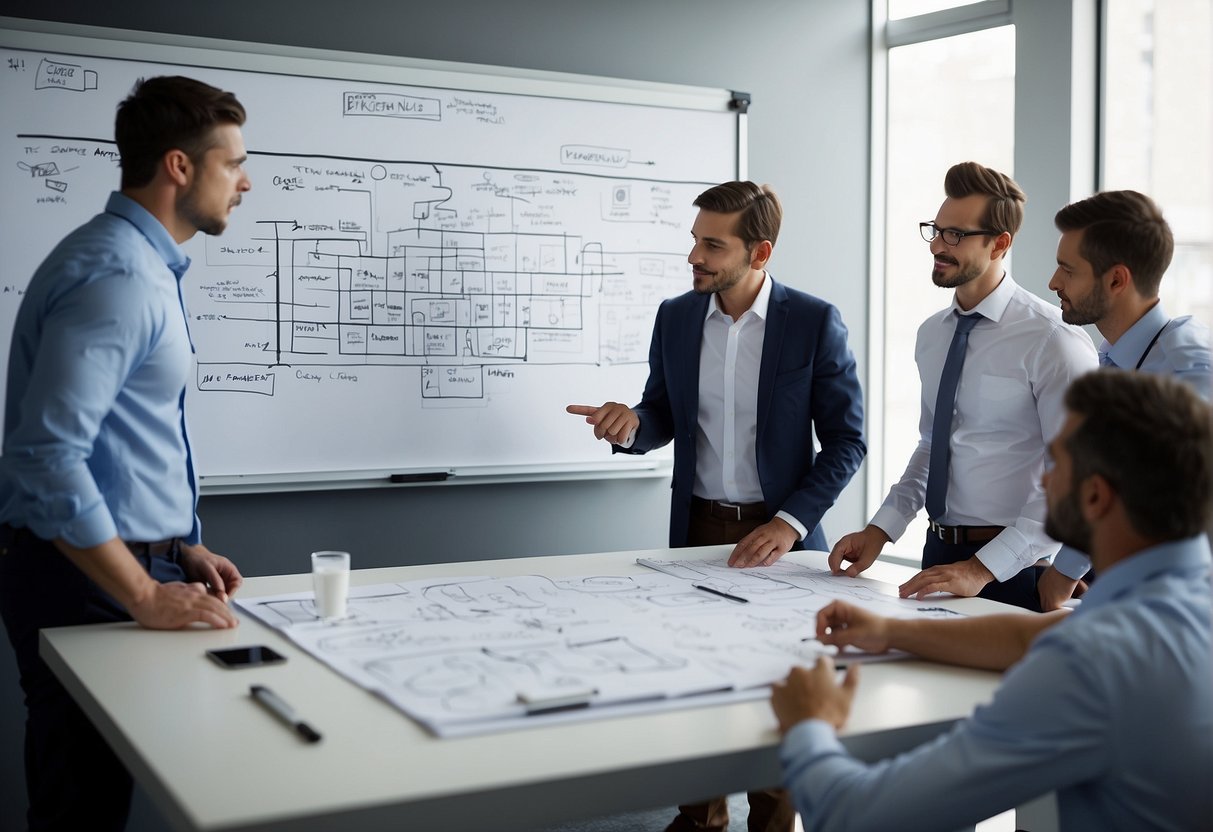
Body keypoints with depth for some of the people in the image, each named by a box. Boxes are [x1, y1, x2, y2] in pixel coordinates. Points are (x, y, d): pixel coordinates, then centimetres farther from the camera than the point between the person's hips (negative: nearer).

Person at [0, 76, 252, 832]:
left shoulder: (149, 266, 14)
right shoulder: (115, 276, -19)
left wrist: (178, 548, 14)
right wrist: (145, 597, -22)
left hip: (130, 562, 9)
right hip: (86, 582, -9)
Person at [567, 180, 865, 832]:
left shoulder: (815, 322, -9)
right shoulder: (675, 318, 2)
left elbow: (846, 440, -7)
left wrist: (790, 522, -17)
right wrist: (630, 425, -13)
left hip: (776, 535, -3)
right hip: (697, 528, 3)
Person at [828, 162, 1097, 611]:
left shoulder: (1052, 340, -15)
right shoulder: (931, 334, 7)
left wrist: (983, 568, -24)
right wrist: (880, 530, 3)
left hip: (1012, 569, -6)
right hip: (941, 553, 6)